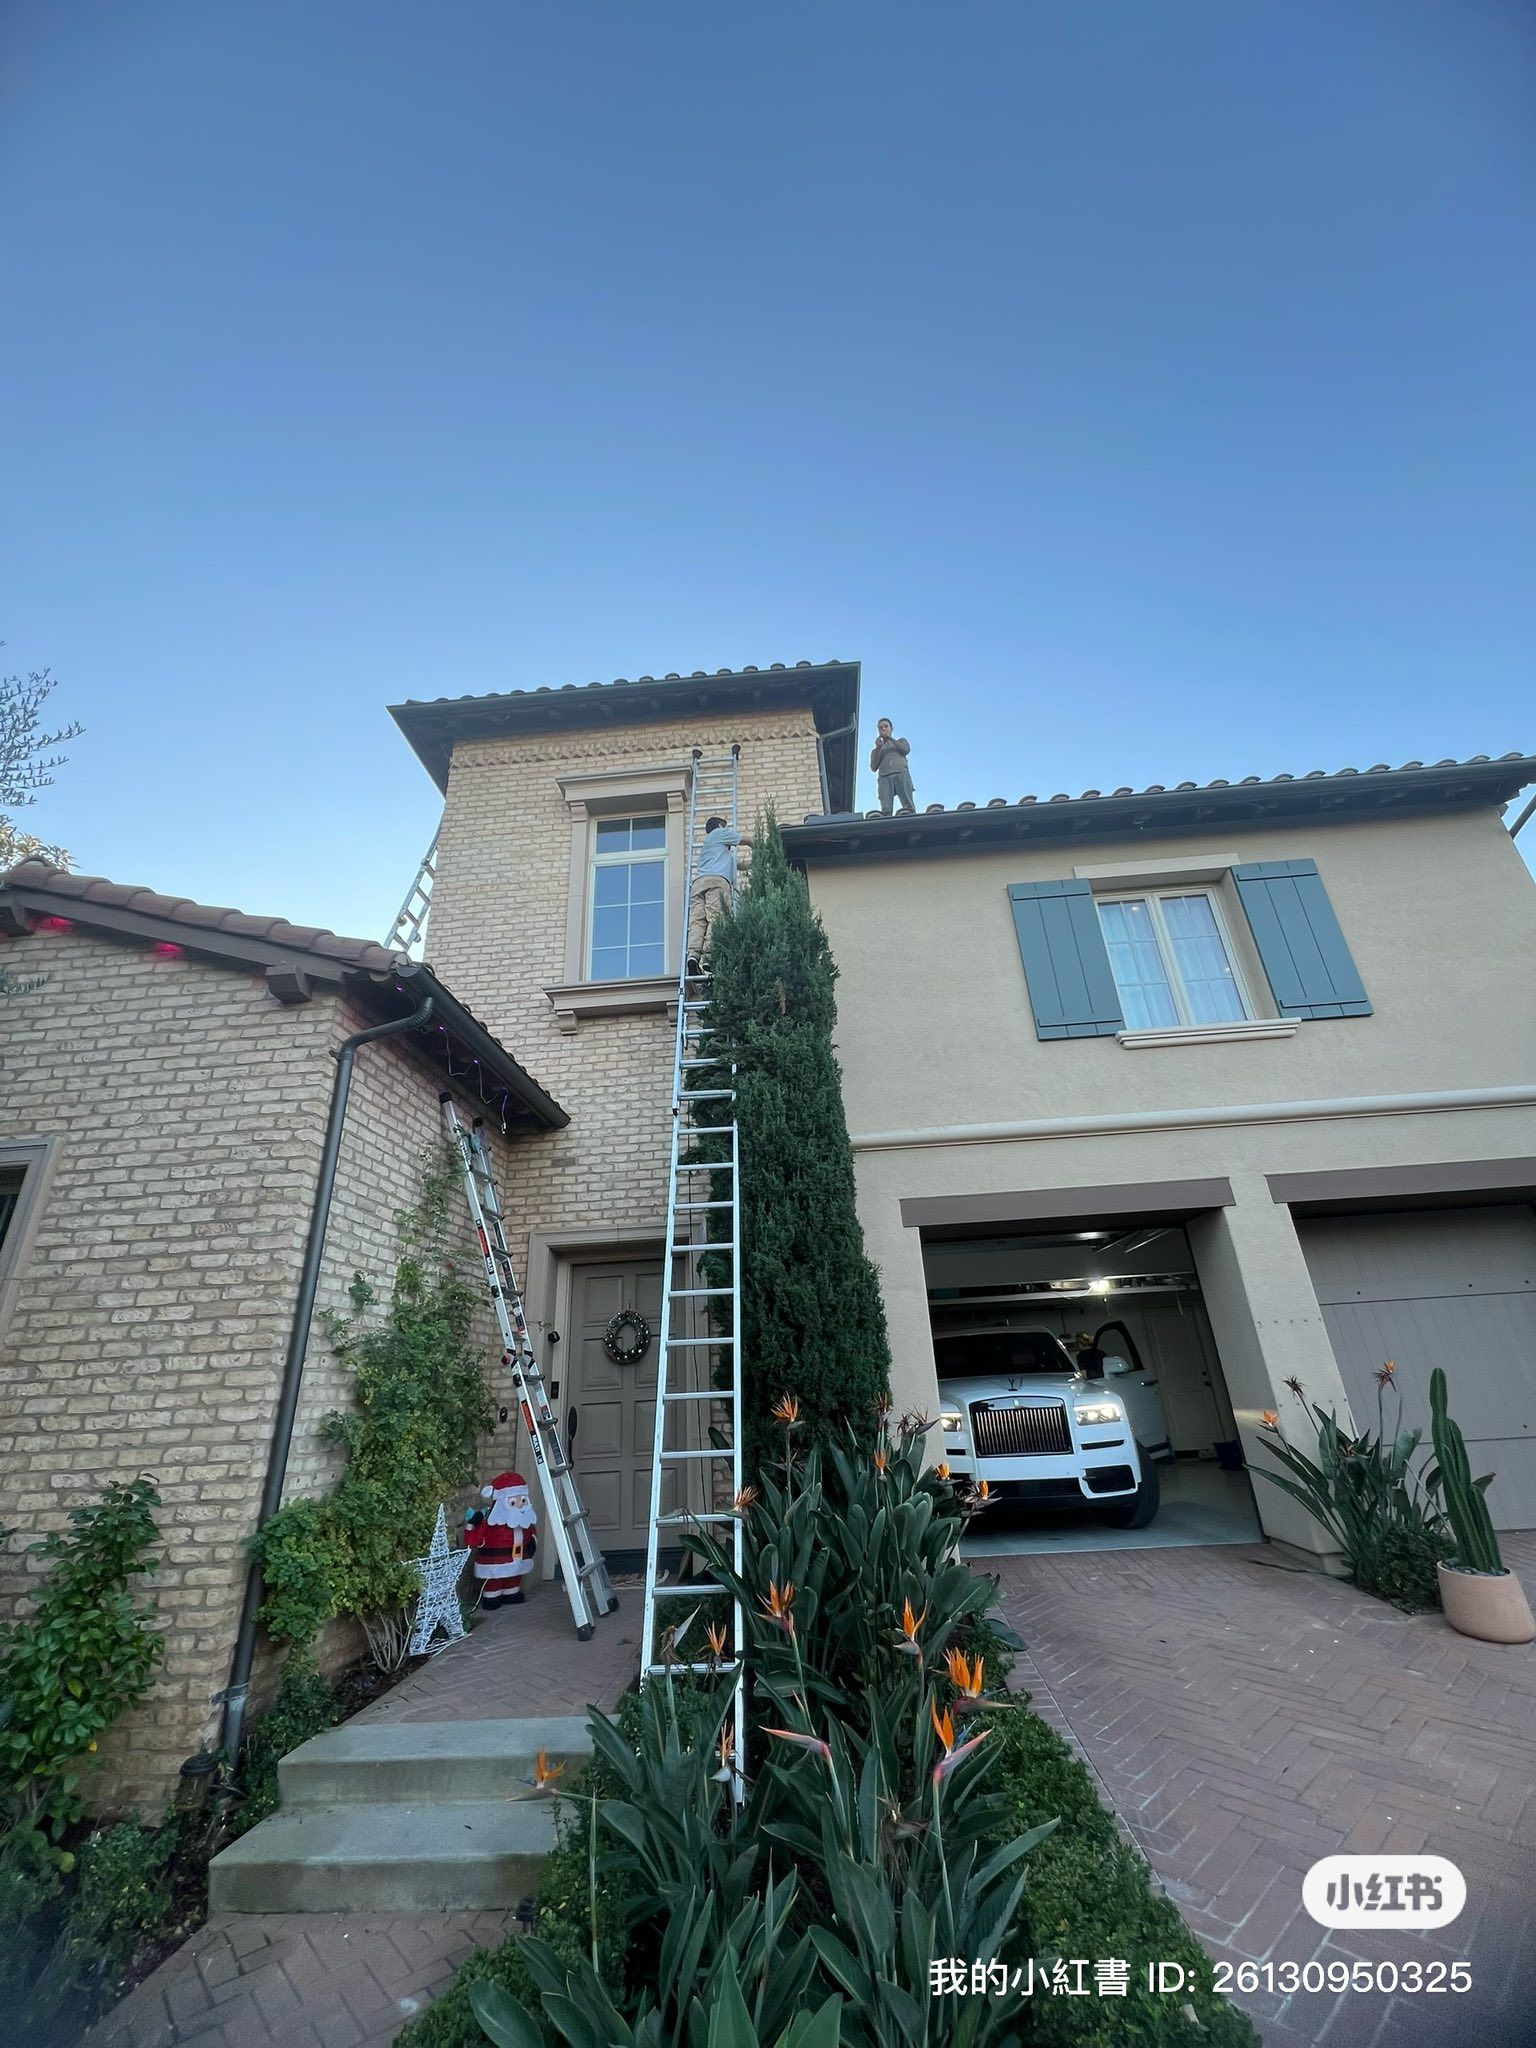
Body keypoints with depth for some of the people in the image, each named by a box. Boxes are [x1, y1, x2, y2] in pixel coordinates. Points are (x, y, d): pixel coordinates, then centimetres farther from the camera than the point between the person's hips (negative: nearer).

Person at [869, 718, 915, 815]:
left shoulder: (901, 741, 32)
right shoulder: (876, 750, 32)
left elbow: (906, 750, 8)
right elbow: (874, 767, 14)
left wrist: (890, 738, 8)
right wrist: (878, 748, 8)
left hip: (901, 774, 0)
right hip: (884, 778, 1)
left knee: (908, 806, -21)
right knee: (886, 810, -23)